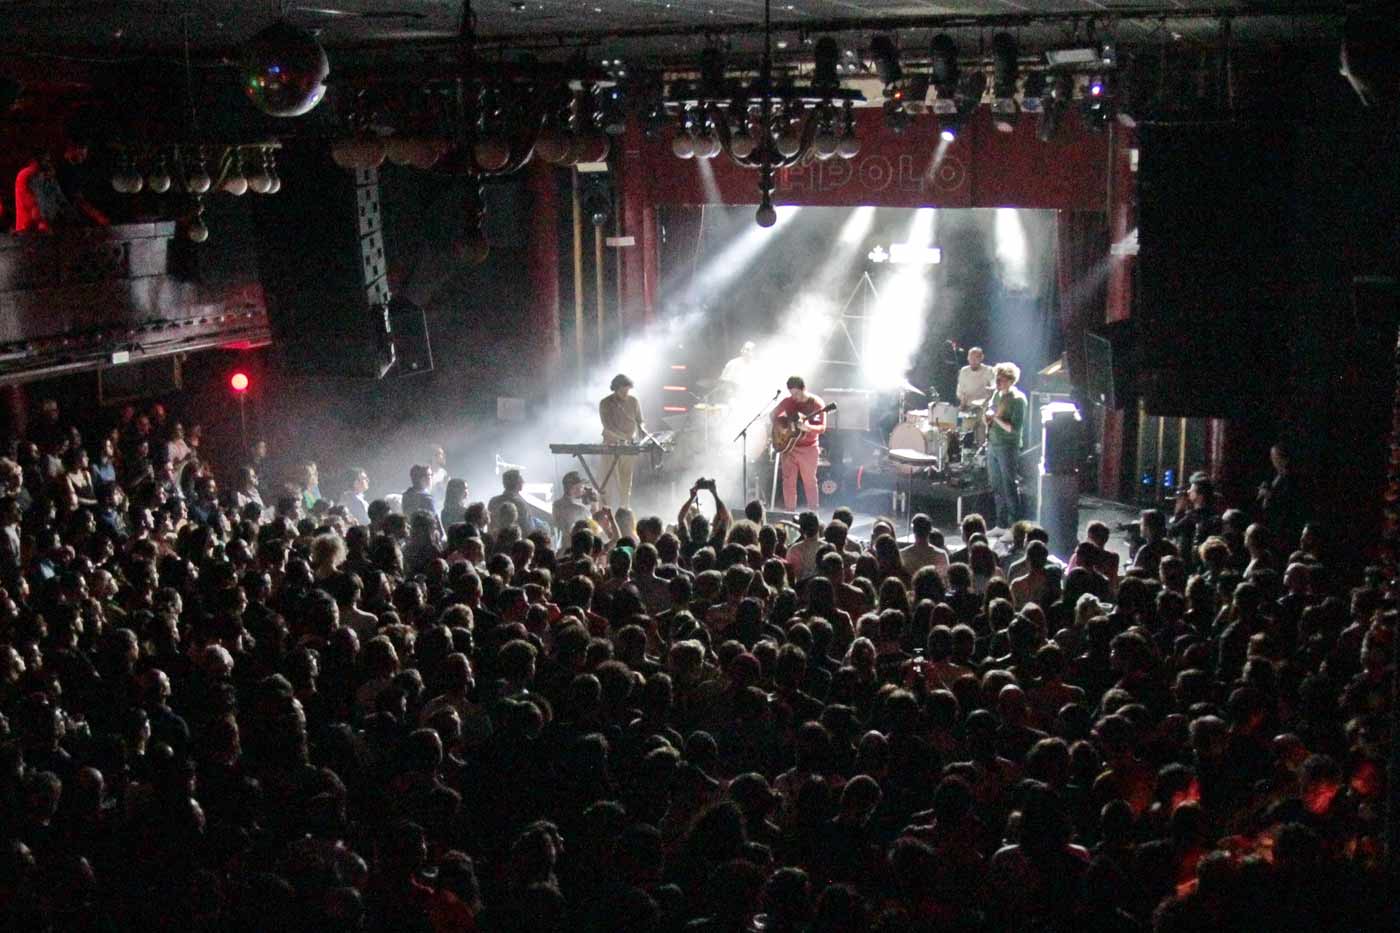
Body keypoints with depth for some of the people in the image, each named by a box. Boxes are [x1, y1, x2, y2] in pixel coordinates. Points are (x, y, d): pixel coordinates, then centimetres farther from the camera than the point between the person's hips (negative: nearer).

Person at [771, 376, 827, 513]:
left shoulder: (816, 403, -10)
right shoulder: (788, 402, 1)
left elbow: (822, 428, -16)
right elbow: (773, 415, 15)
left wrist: (808, 427, -35)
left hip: (808, 449, -3)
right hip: (788, 447, 3)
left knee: (810, 482, 1)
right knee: (788, 482, 3)